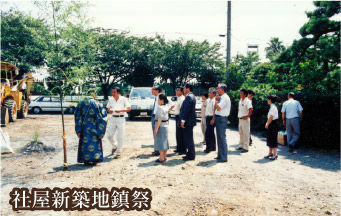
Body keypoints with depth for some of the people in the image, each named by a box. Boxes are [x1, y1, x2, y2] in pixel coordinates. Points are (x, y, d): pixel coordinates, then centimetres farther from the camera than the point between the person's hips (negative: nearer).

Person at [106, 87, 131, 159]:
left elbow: (128, 109, -4)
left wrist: (121, 110, -19)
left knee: (120, 137, -4)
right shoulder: (110, 100, 8)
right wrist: (109, 110, -6)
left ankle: (118, 153, 7)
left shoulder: (123, 99, -4)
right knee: (109, 135, 3)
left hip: (120, 118, -4)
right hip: (112, 118, 4)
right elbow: (108, 108, 18)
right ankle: (114, 146, 32)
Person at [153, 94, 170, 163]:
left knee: (160, 142, -3)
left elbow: (159, 119, -21)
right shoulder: (166, 107, 7)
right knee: (164, 141, 14)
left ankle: (161, 158, 0)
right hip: (166, 126, 9)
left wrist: (156, 128, -20)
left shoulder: (160, 107, -18)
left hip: (160, 126, -9)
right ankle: (164, 157, 23)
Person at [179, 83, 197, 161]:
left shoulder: (189, 97, -17)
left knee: (189, 138, -4)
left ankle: (191, 156, 3)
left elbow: (186, 110, -22)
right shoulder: (191, 96, 16)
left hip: (188, 121, -11)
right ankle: (190, 154, 24)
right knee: (188, 138, 16)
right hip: (189, 120, 11)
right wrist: (183, 119, 23)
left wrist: (183, 120, -21)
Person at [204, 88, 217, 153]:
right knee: (211, 133, 15)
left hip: (211, 118, -9)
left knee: (207, 133, -10)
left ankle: (208, 148, -3)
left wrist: (213, 119, -23)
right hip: (207, 117, 9)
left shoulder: (214, 100, -14)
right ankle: (213, 147, 24)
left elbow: (215, 111, -20)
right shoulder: (208, 100, 14)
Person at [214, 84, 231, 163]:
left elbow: (218, 108, -22)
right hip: (218, 118, 10)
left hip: (221, 119, -10)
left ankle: (223, 157, -1)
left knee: (222, 138, -6)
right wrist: (217, 100, 8)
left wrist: (216, 100, -10)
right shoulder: (221, 97, 15)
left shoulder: (225, 98, -14)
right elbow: (216, 108, 16)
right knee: (219, 138, 15)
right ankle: (220, 155, 25)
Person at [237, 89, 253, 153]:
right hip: (240, 119, 9)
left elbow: (250, 110, -23)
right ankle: (241, 146, 27)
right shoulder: (240, 100, 11)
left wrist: (247, 117, -20)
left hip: (245, 119, -9)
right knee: (241, 133, 16)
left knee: (246, 134, -2)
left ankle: (246, 148, 3)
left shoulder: (247, 101, -14)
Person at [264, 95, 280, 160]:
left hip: (273, 124, -10)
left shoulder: (273, 107, -17)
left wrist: (267, 124, -10)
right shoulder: (272, 107, 13)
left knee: (273, 139, -4)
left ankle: (275, 154, 3)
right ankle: (270, 153, 23)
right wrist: (267, 123, 9)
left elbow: (271, 117, -19)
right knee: (269, 139, 14)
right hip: (271, 124, 10)